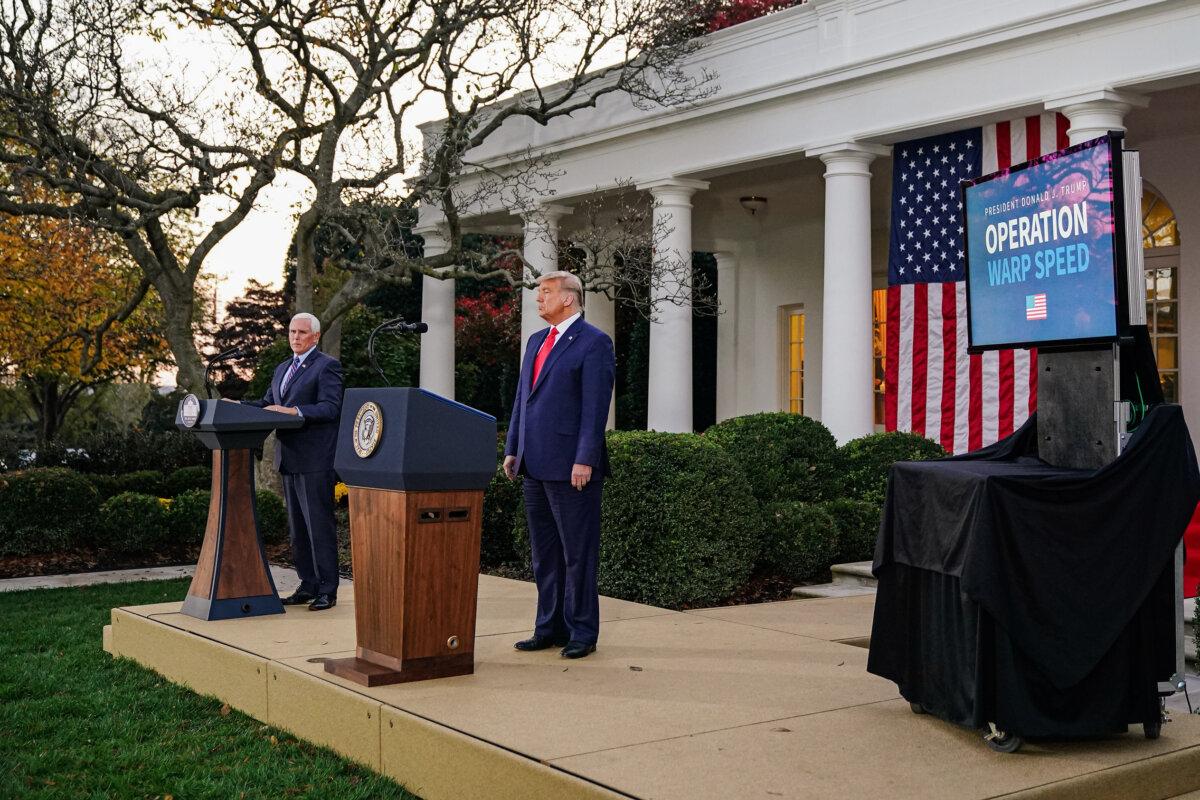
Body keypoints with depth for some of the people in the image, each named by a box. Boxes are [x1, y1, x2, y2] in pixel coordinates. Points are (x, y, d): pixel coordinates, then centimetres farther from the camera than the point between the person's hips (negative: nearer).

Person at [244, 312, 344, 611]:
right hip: (289, 460, 8)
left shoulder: (327, 366, -6)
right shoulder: (282, 369, 21)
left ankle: (327, 590, -1)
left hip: (315, 460, -8)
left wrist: (293, 411, -26)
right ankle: (308, 586, 20)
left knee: (320, 525, -6)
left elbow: (330, 408, -16)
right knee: (297, 527, 12)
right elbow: (266, 403, 18)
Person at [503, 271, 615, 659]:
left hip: (571, 466, -8)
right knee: (544, 553, 13)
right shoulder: (537, 340, 17)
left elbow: (595, 406, -14)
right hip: (536, 466, 8)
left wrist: (585, 460, -19)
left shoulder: (594, 342, -7)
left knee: (578, 552, 0)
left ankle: (582, 633, 8)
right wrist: (513, 449, 14)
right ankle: (550, 628, 22)